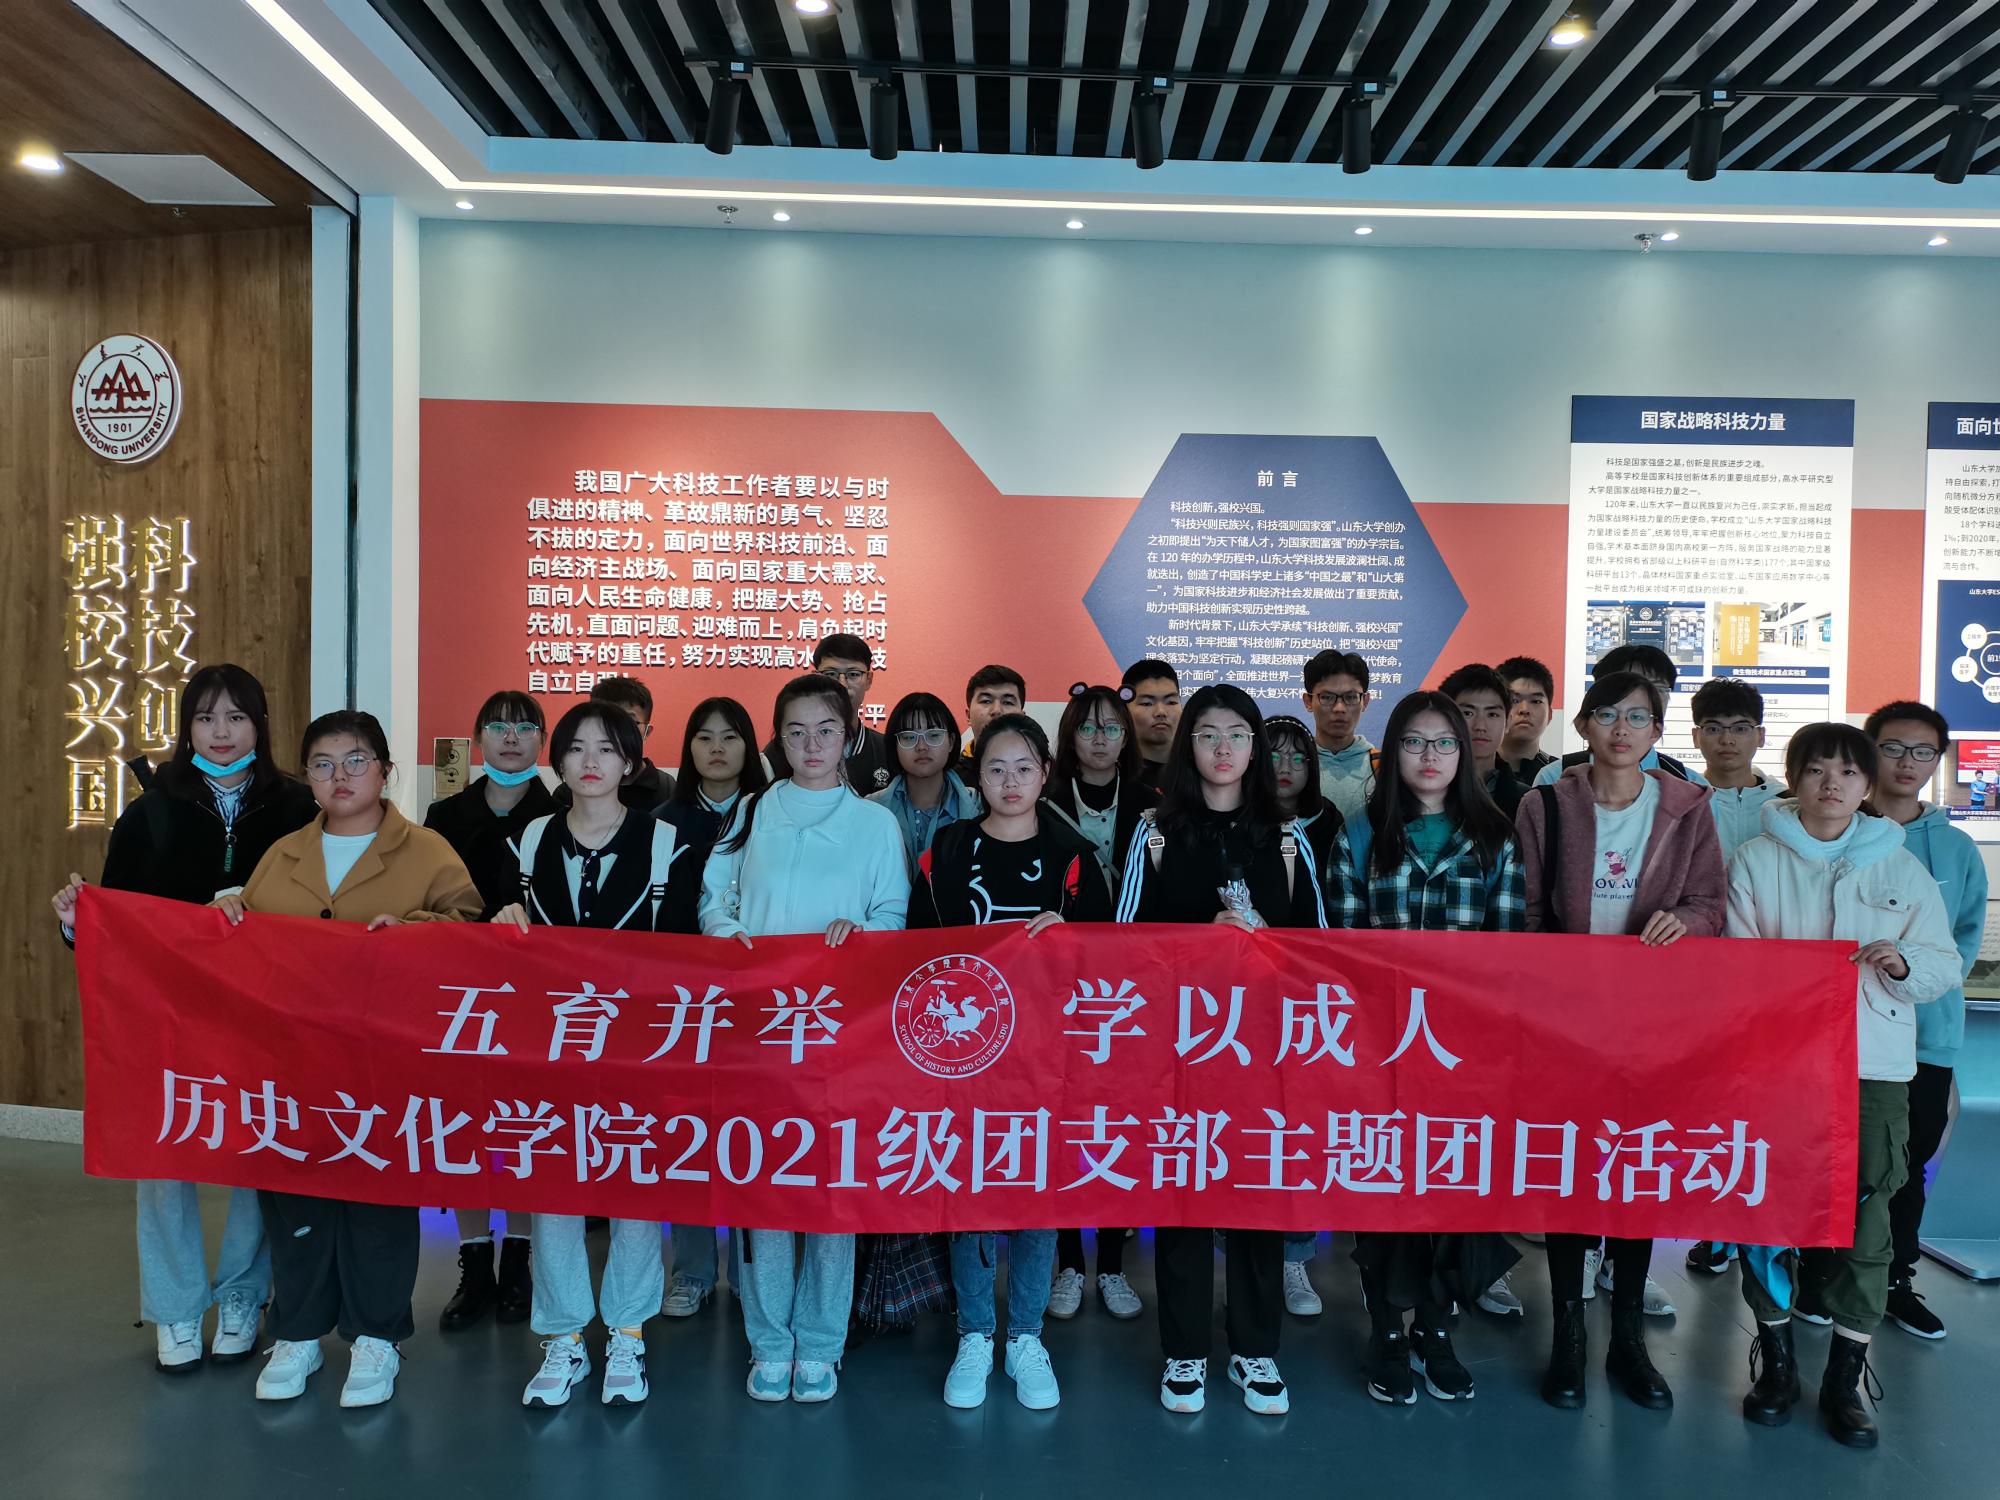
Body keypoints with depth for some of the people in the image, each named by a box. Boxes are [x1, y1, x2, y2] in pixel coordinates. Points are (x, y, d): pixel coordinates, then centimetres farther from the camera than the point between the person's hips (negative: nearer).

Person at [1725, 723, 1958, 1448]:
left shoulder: (1900, 866, 8)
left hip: (1874, 1065, 1)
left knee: (1866, 1212, 2)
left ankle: (1846, 1377, 17)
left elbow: (1945, 963, 8)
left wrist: (1904, 962, -12)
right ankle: (1775, 1356, 22)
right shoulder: (1757, 859, 3)